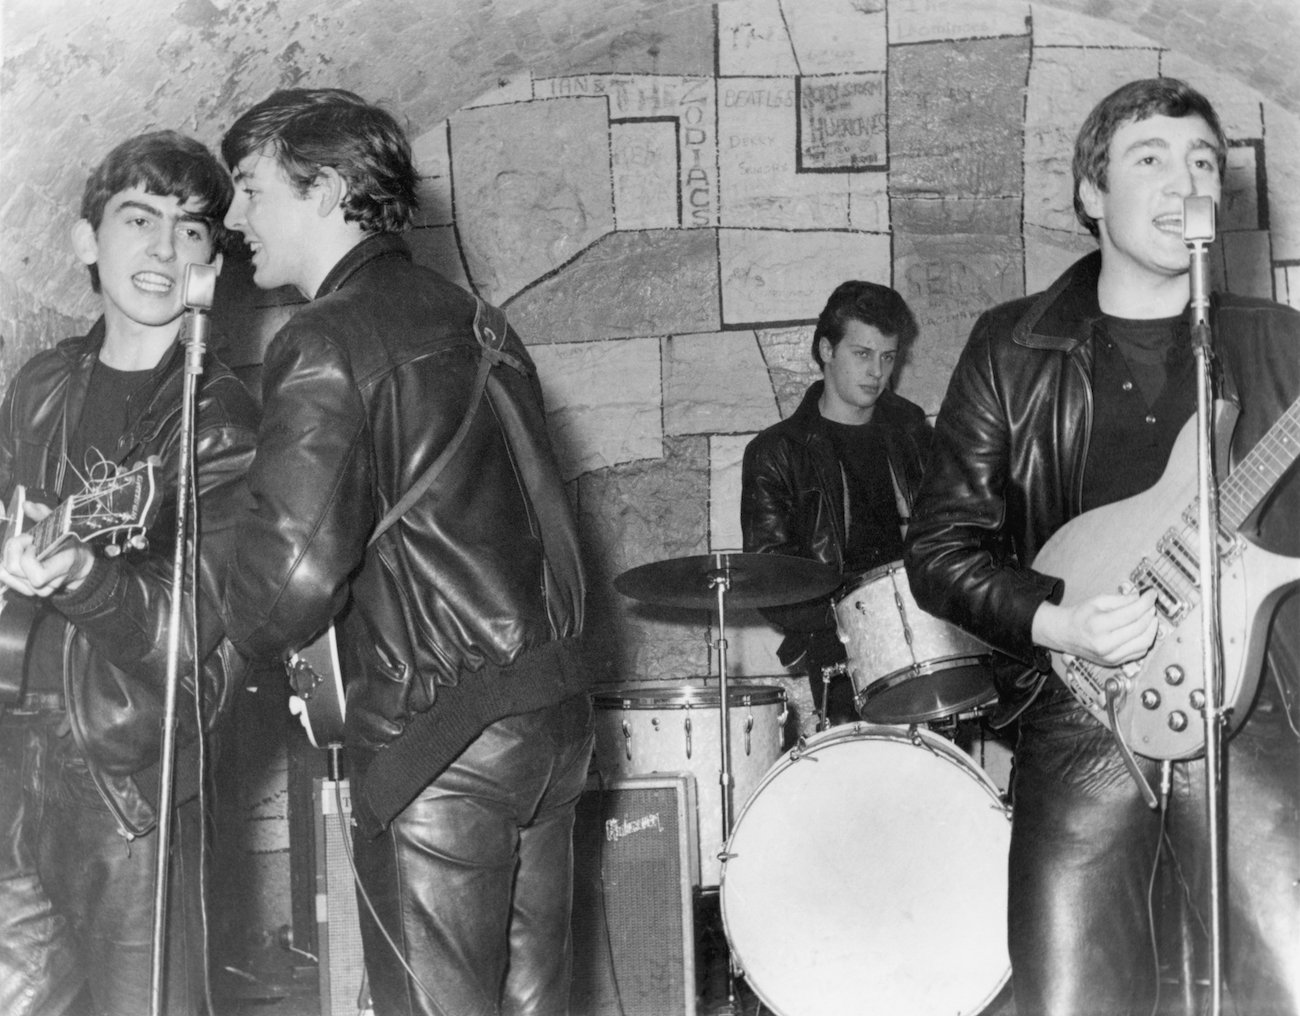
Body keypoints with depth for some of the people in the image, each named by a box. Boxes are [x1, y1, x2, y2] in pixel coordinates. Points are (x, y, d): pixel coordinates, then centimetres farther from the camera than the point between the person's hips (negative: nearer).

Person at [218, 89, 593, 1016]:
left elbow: (296, 570, -21)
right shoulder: (473, 319, 13)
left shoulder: (326, 345, -12)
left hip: (437, 733, -8)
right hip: (555, 709, 8)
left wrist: (227, 650, -2)